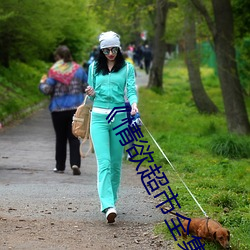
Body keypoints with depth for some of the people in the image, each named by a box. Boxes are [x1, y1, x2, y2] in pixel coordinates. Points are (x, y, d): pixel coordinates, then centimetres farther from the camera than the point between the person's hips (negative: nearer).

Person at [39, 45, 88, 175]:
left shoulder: (54, 71, -9)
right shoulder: (78, 69, 2)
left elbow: (47, 90, -12)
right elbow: (87, 87, 6)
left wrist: (42, 83, 9)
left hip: (58, 109, -2)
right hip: (76, 108, 2)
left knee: (60, 138, 10)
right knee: (74, 137, 4)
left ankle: (60, 166, 15)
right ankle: (75, 163, -14)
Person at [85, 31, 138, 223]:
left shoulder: (127, 68, 6)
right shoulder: (94, 68, 11)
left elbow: (131, 90, -4)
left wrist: (134, 104, -25)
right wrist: (91, 94, -6)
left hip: (120, 117, 0)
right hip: (99, 117, 0)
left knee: (116, 162, 6)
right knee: (104, 162, -13)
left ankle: (111, 199, 23)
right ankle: (108, 206, -24)